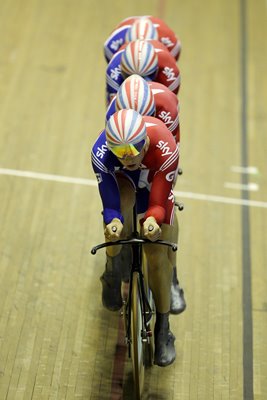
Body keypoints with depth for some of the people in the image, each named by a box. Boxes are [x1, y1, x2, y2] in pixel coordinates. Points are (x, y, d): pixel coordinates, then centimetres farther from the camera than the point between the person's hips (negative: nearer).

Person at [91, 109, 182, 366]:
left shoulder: (166, 149, -40)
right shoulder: (101, 152, -37)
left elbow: (160, 200, -34)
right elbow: (110, 202, -32)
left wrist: (153, 218, -55)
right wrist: (113, 221, -54)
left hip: (155, 177, 0)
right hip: (121, 179, 0)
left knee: (157, 253, -7)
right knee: (121, 207, -38)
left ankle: (163, 329, 9)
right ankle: (113, 269, -10)